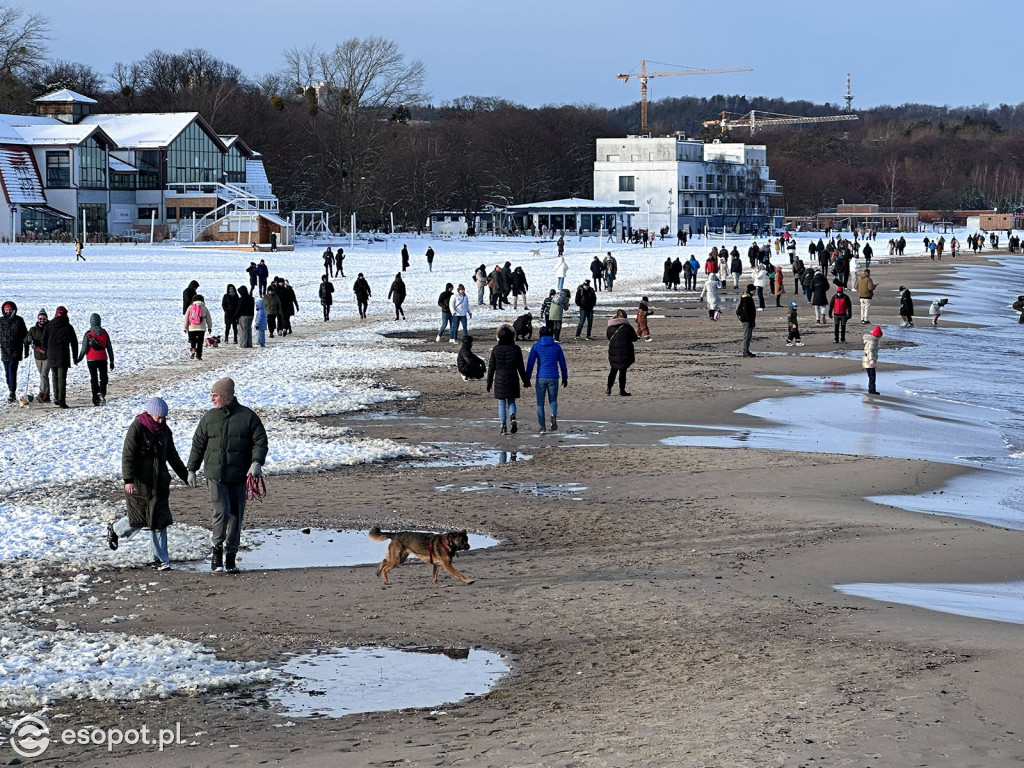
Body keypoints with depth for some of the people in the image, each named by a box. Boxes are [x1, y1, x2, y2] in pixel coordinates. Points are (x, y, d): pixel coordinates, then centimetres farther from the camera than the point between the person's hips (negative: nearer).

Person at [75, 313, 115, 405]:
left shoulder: (88, 334, -7)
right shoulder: (104, 333, 2)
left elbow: (84, 349, -9)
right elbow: (109, 348, 4)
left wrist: (79, 359, 3)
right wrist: (112, 361, 11)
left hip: (91, 360, -1)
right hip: (102, 359, 1)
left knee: (94, 380, 8)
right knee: (103, 378, 11)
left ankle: (96, 400, 7)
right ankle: (102, 393, -16)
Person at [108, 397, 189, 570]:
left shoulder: (165, 430, 9)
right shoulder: (137, 428, -12)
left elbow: (172, 456, 20)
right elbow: (128, 455, -16)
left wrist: (185, 476, 22)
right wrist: (128, 479, -25)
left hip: (159, 482, 6)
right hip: (139, 483, -6)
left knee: (159, 520, 1)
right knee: (139, 518, 0)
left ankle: (159, 558, 6)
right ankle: (115, 530, 31)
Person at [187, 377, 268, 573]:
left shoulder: (248, 416, 2)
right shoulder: (209, 417, 9)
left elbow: (260, 442, 0)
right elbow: (198, 445, 15)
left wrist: (256, 462, -16)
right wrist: (191, 470, 12)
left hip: (239, 477, 0)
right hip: (215, 476, 0)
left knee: (236, 517, 4)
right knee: (221, 512, -16)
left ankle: (230, 558, 15)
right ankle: (217, 552, 0)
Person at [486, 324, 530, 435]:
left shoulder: (495, 349, -5)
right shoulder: (516, 349, -4)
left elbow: (491, 367, -1)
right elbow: (521, 367, 0)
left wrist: (489, 383, 7)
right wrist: (525, 381, 9)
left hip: (499, 380, -1)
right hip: (512, 379, 1)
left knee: (501, 404, 8)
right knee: (511, 401, 14)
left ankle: (503, 425, 0)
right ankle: (512, 418, -12)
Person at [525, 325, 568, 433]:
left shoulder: (536, 346, 2)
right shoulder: (556, 346, 8)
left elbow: (530, 363, 0)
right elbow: (562, 363, 10)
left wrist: (527, 378, 4)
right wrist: (565, 378, 18)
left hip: (541, 378, -1)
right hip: (553, 378, 1)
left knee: (540, 402, 7)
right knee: (553, 400, 14)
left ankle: (542, 426, 1)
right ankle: (554, 415, -19)